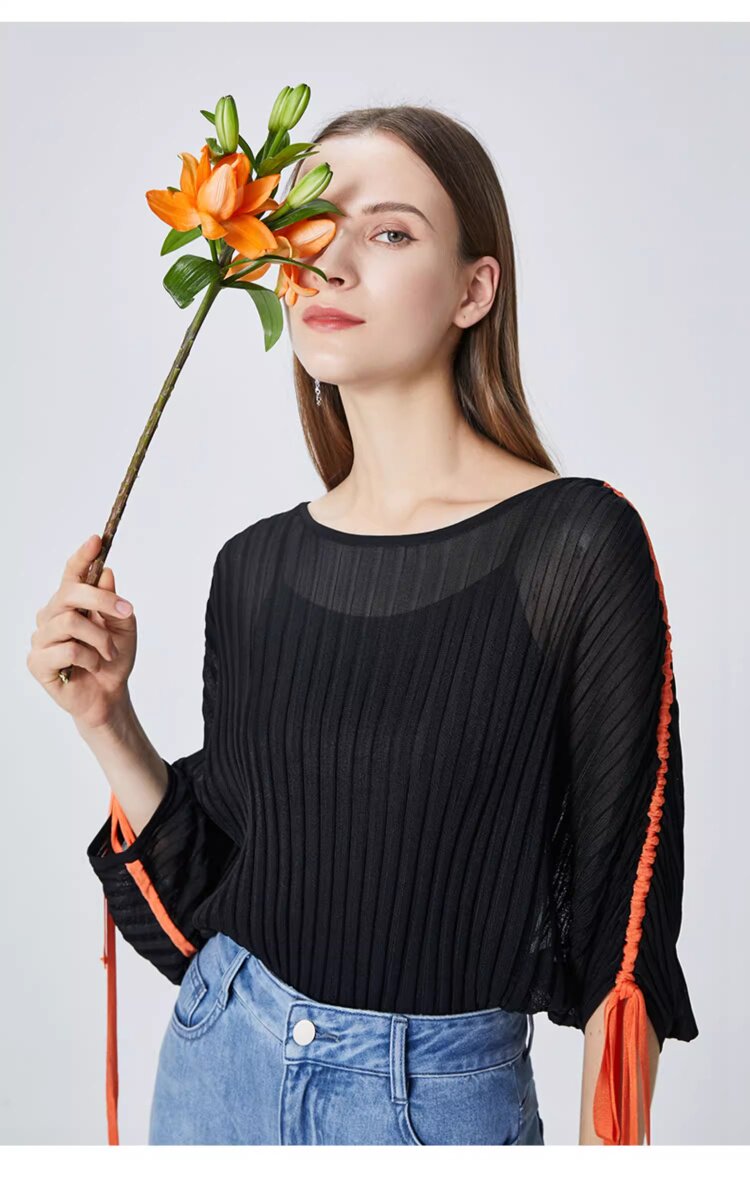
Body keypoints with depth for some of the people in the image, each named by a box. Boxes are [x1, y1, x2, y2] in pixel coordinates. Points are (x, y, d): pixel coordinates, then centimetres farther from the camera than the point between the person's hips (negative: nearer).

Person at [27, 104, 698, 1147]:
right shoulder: (254, 565, -3)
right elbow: (210, 888, 1)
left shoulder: (579, 543, -16)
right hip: (218, 1062, 4)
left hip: (441, 1099, -4)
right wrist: (107, 720, -11)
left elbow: (622, 921, -11)